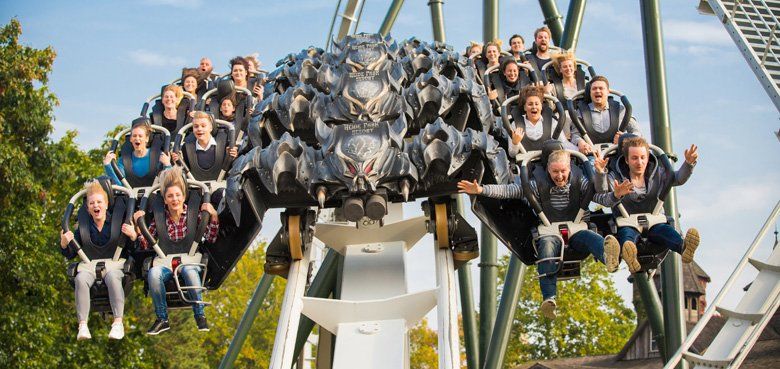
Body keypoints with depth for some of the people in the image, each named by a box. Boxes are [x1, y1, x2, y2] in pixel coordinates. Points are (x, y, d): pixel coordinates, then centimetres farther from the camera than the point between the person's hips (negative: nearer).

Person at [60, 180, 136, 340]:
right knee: (80, 278, -32)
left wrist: (133, 236, -22)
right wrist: (64, 244, -9)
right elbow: (70, 255, 13)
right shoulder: (84, 227, 10)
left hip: (113, 264, -2)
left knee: (112, 276, -37)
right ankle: (82, 325, -33)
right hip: (90, 265, 2)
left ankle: (118, 323, -36)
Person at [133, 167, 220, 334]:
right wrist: (138, 225, -8)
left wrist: (213, 217, -18)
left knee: (189, 271, -38)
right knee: (153, 273, -33)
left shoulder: (194, 214, 4)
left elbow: (211, 238, -4)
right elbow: (145, 245, 6)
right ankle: (162, 319, -17)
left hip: (190, 261, -2)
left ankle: (200, 316, -22)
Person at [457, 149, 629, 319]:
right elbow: (507, 190, -5)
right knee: (547, 244, -36)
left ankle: (608, 257, -70)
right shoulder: (539, 183, -1)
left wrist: (615, 195, -30)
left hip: (575, 231, 1)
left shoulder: (579, 181, 2)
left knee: (589, 236, -34)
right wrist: (481, 190, -18)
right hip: (550, 233, -1)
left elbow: (602, 198, -7)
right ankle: (549, 298, -48)